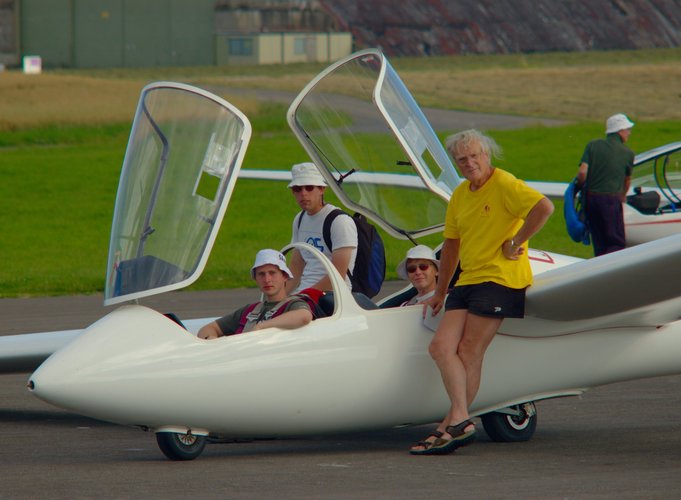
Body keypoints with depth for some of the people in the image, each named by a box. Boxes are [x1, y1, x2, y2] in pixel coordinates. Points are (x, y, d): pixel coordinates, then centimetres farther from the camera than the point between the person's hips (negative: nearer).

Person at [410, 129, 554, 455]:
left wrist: (514, 243, -17)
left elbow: (544, 207, -23)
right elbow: (451, 245, 26)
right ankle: (460, 420, -10)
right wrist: (439, 293, 29)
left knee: (469, 353, -9)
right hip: (468, 280, 8)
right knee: (441, 347, -6)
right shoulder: (460, 195, 17)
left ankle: (451, 426, -6)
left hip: (499, 278, -8)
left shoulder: (503, 185, -8)